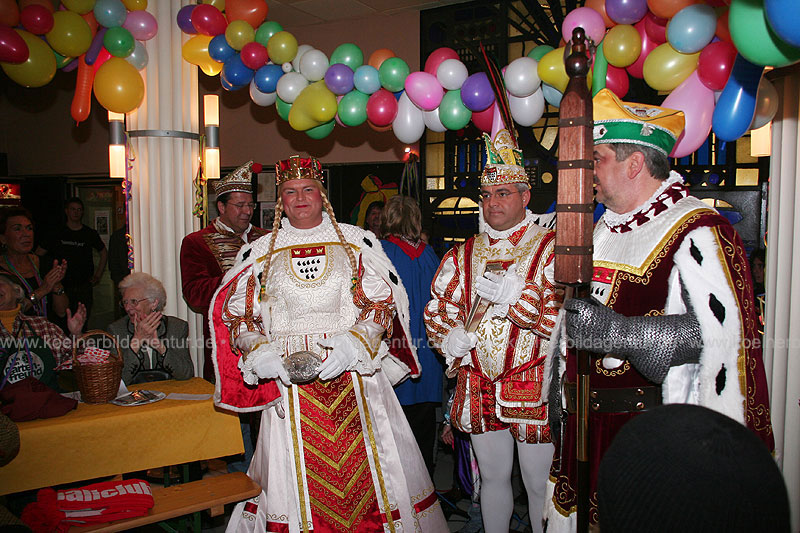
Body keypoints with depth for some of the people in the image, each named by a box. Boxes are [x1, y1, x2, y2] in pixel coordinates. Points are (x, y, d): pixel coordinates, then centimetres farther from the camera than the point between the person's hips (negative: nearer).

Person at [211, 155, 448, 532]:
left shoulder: (356, 242, 6)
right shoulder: (259, 253, 11)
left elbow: (385, 300, 1)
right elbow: (236, 313, 10)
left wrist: (354, 343, -14)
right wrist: (260, 353, -8)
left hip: (353, 373, -1)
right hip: (288, 375, 1)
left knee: (366, 469, 2)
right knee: (295, 478, 4)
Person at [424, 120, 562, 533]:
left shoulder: (551, 250, -6)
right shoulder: (463, 255, 9)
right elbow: (437, 310, 14)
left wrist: (514, 294, -22)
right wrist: (452, 340, -5)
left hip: (533, 387, -4)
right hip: (477, 386, 4)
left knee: (539, 484, 7)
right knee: (493, 476, 19)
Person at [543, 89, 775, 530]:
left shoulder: (697, 231, -12)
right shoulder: (601, 230, 15)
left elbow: (723, 331, -23)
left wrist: (619, 331, -27)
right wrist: (561, 384, 22)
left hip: (653, 428, -7)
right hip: (583, 419, 8)